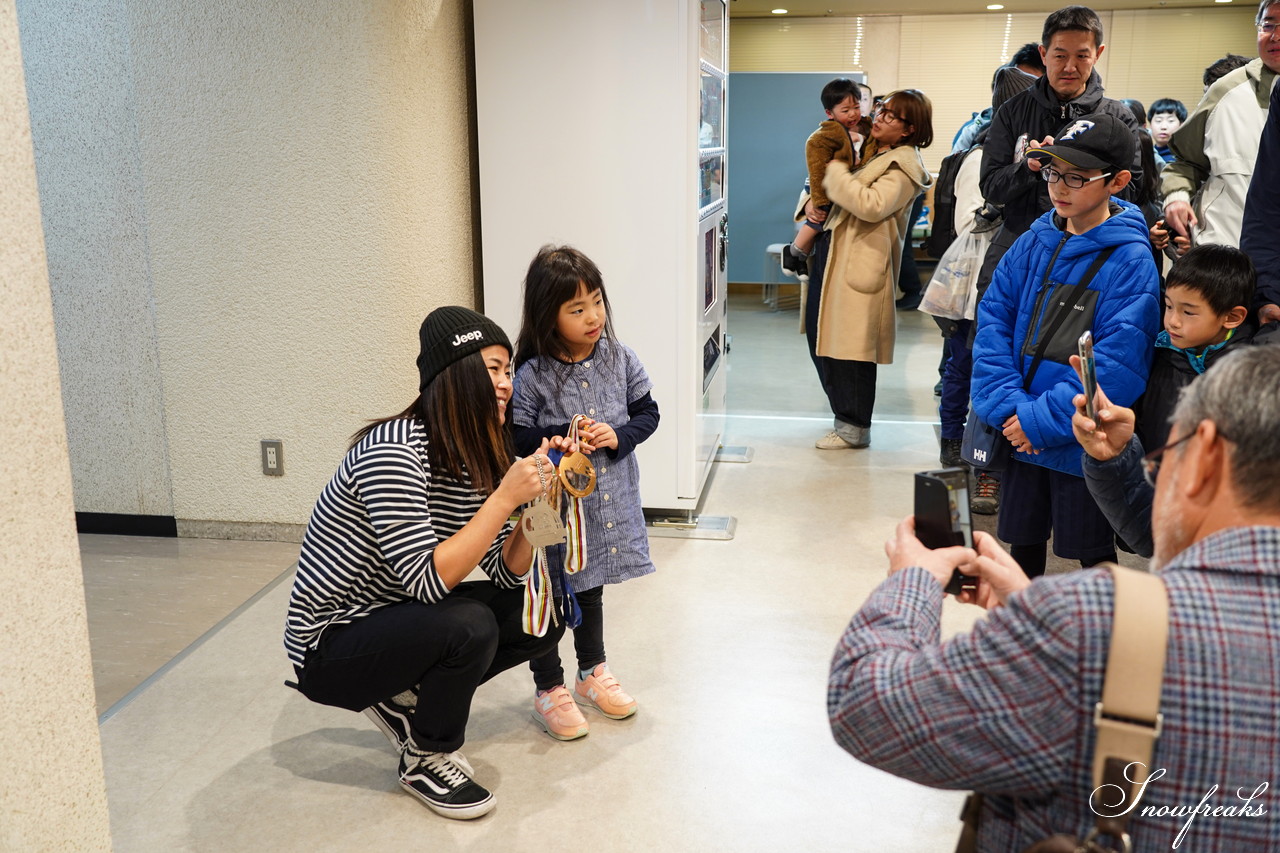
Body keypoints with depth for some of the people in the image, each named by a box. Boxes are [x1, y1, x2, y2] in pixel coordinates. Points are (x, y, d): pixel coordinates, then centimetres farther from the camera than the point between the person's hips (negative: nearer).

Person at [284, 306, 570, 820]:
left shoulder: (477, 459, -1)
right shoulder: (392, 450, -26)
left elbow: (507, 576, -3)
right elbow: (428, 581, -32)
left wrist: (536, 498, -18)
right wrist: (505, 498, -32)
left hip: (400, 622, 8)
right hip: (331, 645, -8)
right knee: (468, 624, -32)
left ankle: (407, 698, 9)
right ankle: (423, 761, -5)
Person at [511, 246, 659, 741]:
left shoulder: (619, 359, -5)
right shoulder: (532, 375, -18)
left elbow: (648, 412, 3)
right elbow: (512, 436, -15)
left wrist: (617, 435, -14)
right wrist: (564, 436, -26)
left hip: (609, 500, 5)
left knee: (590, 589, 24)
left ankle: (592, 674, 43)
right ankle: (549, 690, 28)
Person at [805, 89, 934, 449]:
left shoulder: (903, 166, -9)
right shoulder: (867, 152, 18)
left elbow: (871, 205, -25)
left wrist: (835, 171, -17)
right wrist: (813, 200, 5)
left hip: (859, 264, -9)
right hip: (829, 253, 9)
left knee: (848, 344, -5)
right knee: (819, 336, 13)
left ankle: (854, 428, 7)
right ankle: (844, 413, 27)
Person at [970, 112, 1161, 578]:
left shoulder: (1131, 261, -13)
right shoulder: (1034, 243, 3)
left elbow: (1118, 364, -19)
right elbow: (993, 318, -1)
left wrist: (1041, 419, -20)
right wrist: (1006, 406, -13)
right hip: (1019, 434, 5)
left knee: (1094, 555, 11)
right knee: (1023, 541, 18)